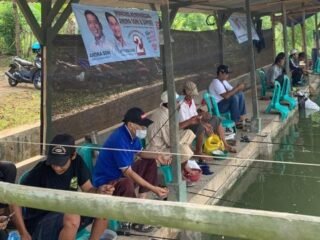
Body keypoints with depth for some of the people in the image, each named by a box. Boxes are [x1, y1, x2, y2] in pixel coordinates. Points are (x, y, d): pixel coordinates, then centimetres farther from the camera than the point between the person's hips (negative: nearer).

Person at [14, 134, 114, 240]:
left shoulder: (77, 162, -9)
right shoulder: (40, 171, -23)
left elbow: (88, 190, -6)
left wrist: (99, 191, -29)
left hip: (66, 214, 5)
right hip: (40, 222, -5)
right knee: (72, 218, -37)